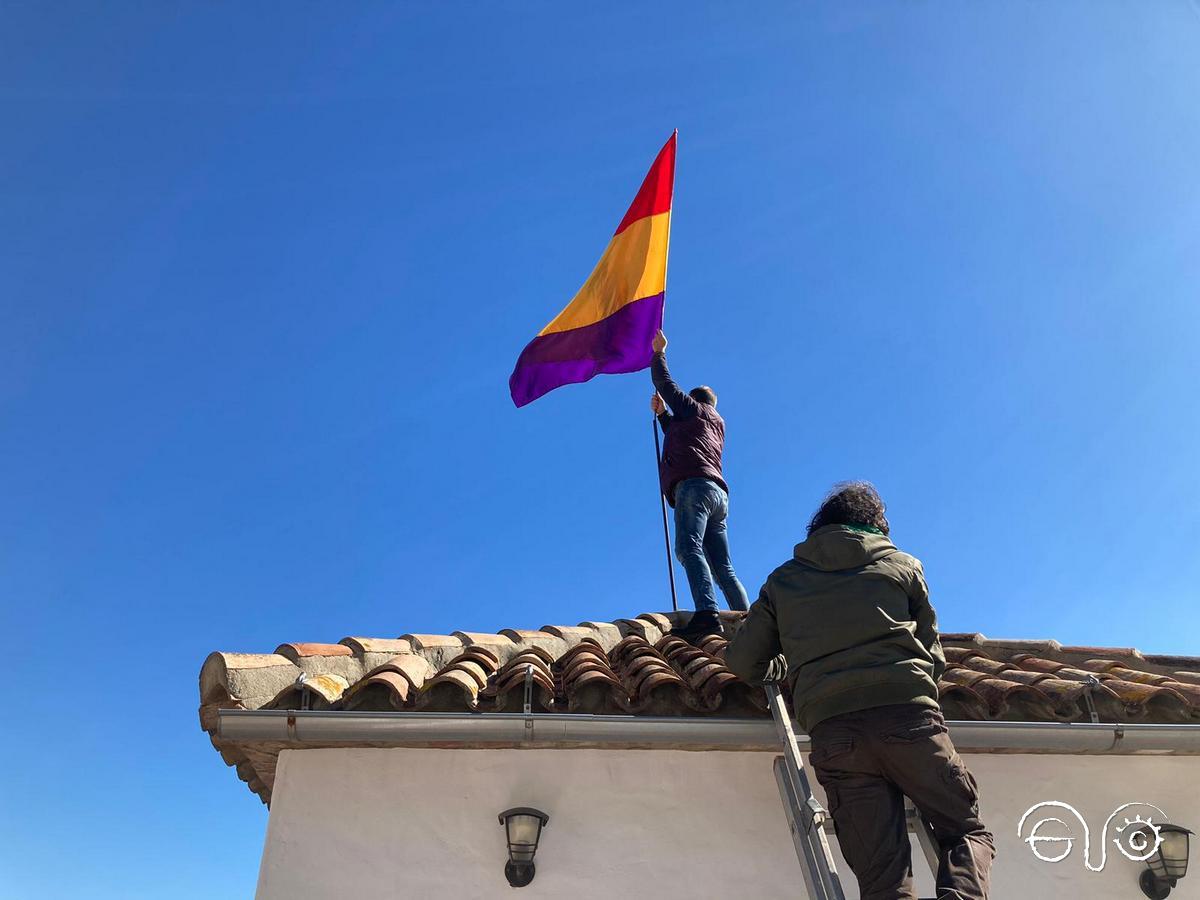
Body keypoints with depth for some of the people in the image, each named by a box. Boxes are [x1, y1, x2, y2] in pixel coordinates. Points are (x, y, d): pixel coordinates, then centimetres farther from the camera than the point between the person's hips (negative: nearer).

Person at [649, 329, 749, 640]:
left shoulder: (694, 409, 16)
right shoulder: (717, 425, 36)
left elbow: (665, 384, 20)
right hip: (719, 493, 9)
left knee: (688, 548, -27)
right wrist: (662, 413, 47)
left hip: (695, 485, -8)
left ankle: (706, 614, -46)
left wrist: (658, 351, 33)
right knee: (724, 568, 3)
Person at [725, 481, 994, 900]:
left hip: (833, 731, 1)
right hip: (908, 716, 0)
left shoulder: (783, 579, 22)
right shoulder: (902, 565, 22)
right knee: (967, 833, 12)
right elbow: (933, 653, 23)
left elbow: (742, 661, 17)